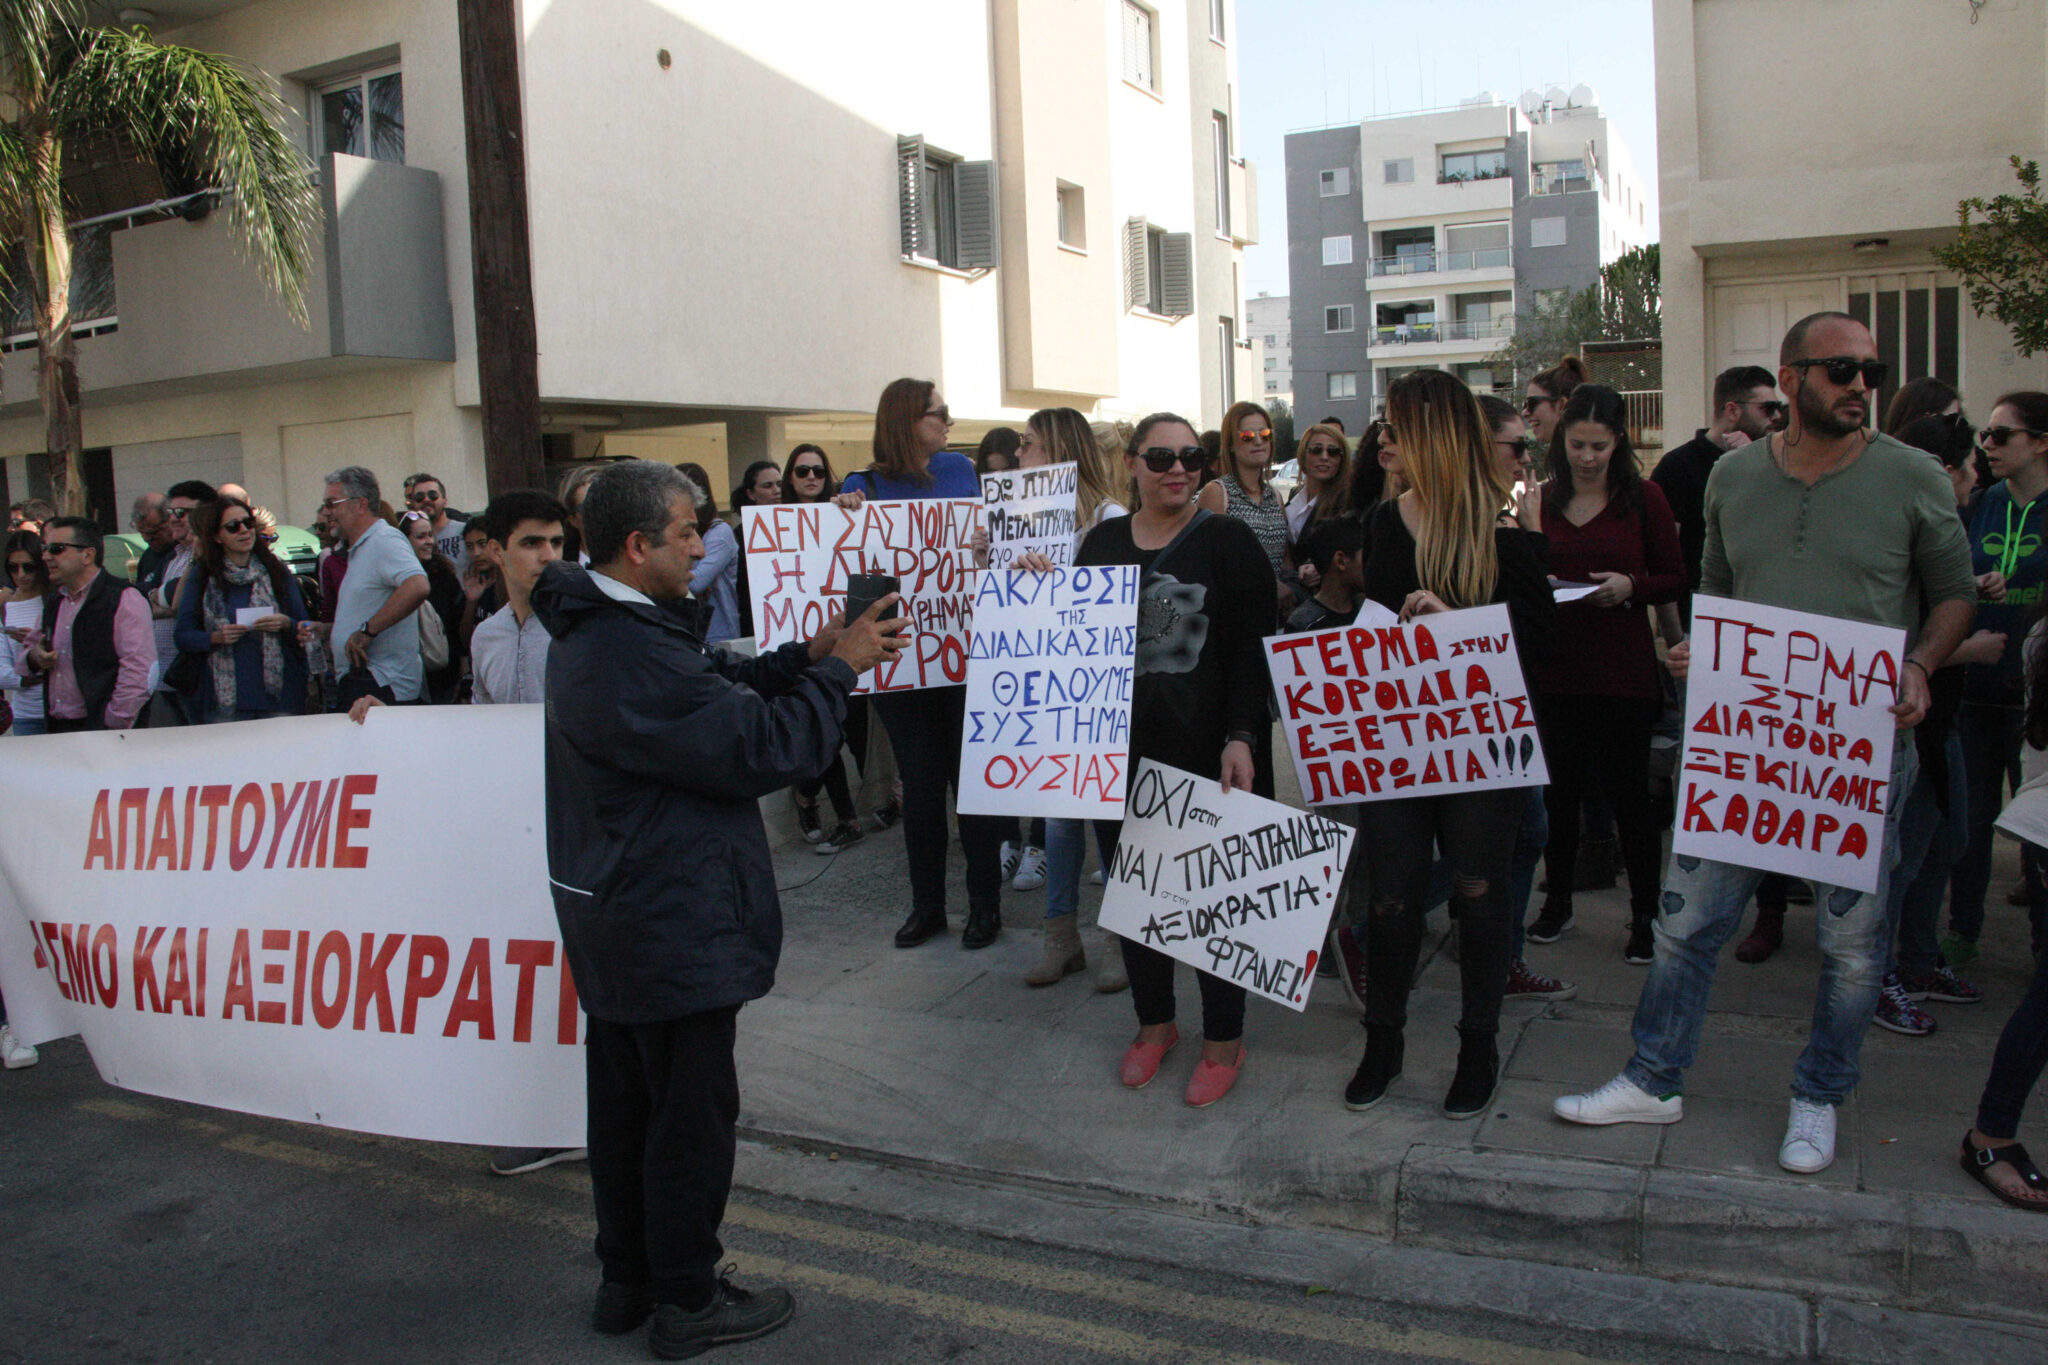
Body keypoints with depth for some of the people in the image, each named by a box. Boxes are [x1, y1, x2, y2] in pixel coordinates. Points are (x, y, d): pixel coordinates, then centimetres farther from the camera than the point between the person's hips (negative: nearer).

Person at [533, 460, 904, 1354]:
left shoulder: (596, 633, 7)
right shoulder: (634, 657, -28)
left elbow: (717, 690, 10)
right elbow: (763, 750, -25)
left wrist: (806, 658, -2)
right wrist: (837, 670, -13)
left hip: (614, 917, 11)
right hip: (675, 928, -11)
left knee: (625, 1101, 20)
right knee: (692, 1112, 4)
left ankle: (626, 1279, 35)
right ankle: (687, 1301, 19)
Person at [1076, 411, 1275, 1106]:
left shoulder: (1229, 541, -3)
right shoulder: (1102, 542, 9)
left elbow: (1253, 650, -8)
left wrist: (1240, 738, -17)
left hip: (1205, 754, -4)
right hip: (1120, 750, 4)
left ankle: (1224, 1040, 20)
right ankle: (1154, 1022, 31)